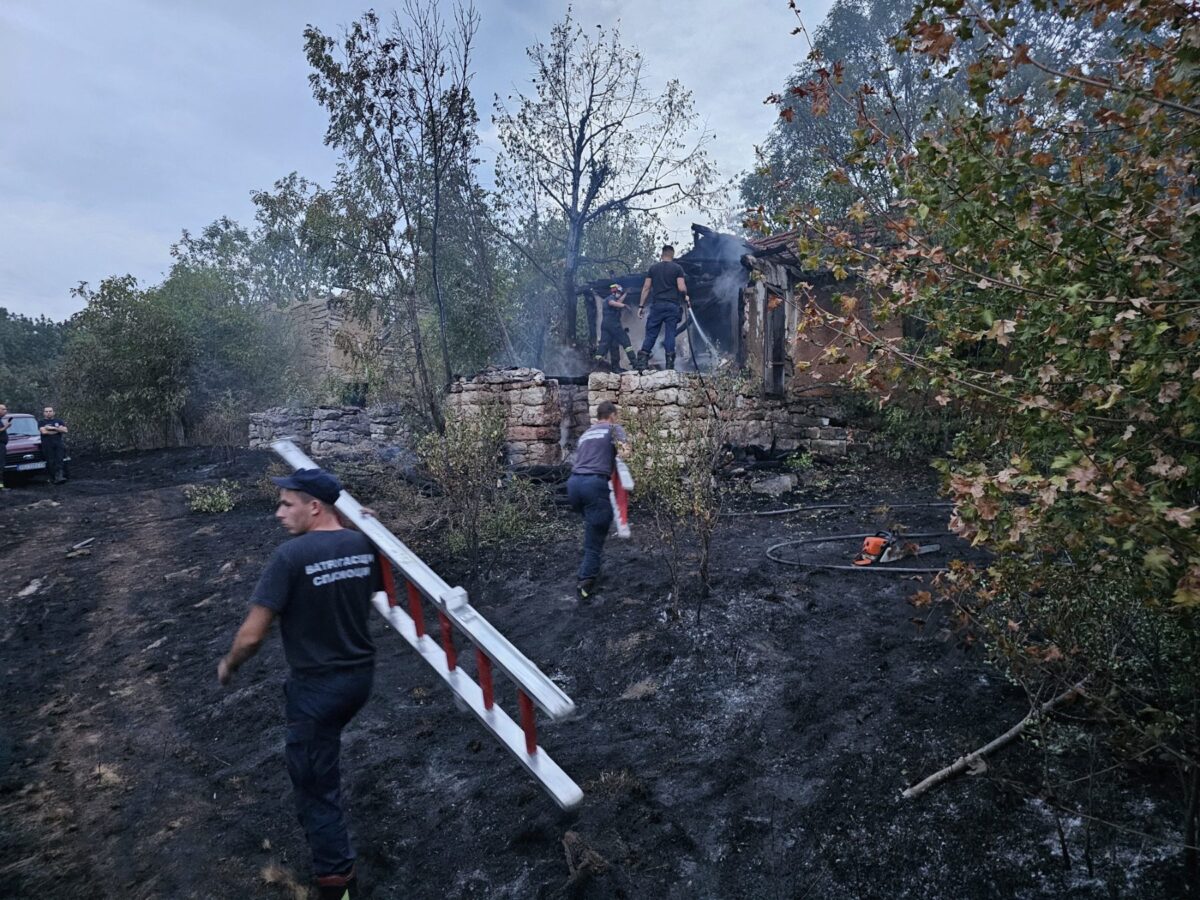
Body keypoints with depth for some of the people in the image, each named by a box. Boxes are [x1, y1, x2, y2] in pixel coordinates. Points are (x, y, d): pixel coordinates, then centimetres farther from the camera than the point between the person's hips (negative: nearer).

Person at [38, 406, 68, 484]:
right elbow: (43, 431, -8)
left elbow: (65, 430, 3)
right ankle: (53, 479, -1)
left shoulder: (59, 421, 18)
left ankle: (59, 477, -27)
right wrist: (58, 430, -3)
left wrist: (53, 428, -7)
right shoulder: (41, 422, 10)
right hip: (47, 445, -1)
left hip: (59, 443, 1)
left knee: (59, 460, -14)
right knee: (51, 462, -5)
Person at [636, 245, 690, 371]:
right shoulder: (677, 268, 3)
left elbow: (646, 288, 6)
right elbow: (681, 287, -6)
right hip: (672, 305, -1)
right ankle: (670, 364, -1)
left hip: (657, 305, 1)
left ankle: (642, 362, -8)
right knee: (670, 334, 1)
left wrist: (641, 306, 8)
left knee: (651, 333, 2)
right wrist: (686, 297, 14)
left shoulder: (653, 267, 9)